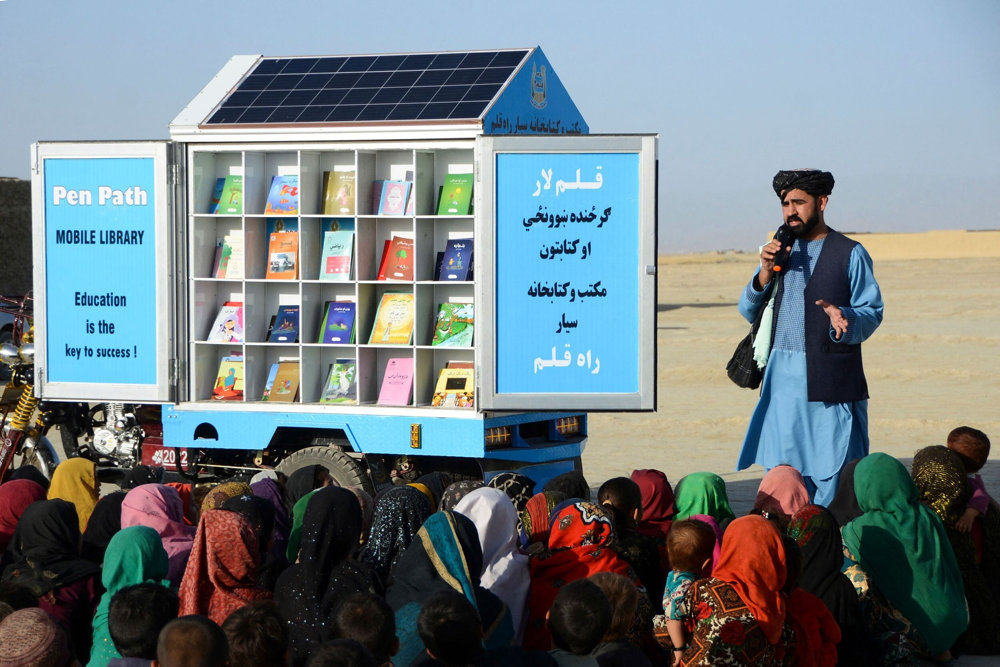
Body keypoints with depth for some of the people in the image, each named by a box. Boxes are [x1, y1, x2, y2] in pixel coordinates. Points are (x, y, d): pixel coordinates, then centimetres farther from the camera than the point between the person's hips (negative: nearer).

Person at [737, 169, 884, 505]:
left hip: (831, 381, -5)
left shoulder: (850, 253, 1)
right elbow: (748, 311, 15)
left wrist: (843, 319, -24)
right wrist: (765, 274, -3)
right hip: (782, 378, 5)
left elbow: (872, 312, -3)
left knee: (830, 473, -5)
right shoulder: (780, 250, 16)